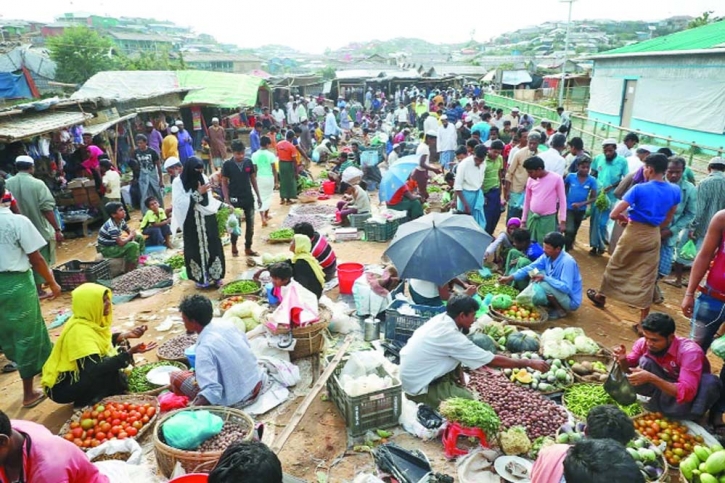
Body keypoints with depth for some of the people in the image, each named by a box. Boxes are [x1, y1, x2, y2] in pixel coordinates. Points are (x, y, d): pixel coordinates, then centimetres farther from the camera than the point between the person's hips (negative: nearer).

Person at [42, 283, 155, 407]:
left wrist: (126, 335, -1)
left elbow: (106, 342, 16)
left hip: (77, 376, 9)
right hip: (61, 387, -9)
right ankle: (86, 403, -4)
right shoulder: (79, 331, -29)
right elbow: (94, 370, -37)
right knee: (110, 370, -28)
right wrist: (129, 353, -43)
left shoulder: (90, 319, -3)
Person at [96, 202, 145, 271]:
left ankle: (138, 260, 11)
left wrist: (132, 234, -14)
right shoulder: (112, 227, -31)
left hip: (115, 243, 9)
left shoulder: (120, 220, -4)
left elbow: (129, 231, 9)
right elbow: (121, 243, -33)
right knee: (134, 246, -28)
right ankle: (128, 272, -17)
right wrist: (131, 236, -16)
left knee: (139, 237, 5)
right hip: (107, 249, -9)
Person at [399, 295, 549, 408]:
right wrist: (529, 363, -12)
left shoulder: (441, 319, -3)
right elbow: (492, 361, -21)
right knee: (470, 402, -8)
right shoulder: (451, 336, -27)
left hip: (413, 375, 9)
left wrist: (459, 371, 0)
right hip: (419, 387, -8)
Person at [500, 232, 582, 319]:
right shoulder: (547, 256, -6)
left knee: (543, 285, -29)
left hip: (570, 302, -8)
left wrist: (544, 278, -32)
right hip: (557, 292, 8)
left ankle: (561, 310, -5)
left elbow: (566, 288, -35)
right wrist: (510, 277, -13)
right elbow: (530, 268, -3)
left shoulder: (567, 262, -29)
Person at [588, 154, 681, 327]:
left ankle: (600, 296, 40)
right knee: (646, 278, 7)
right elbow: (668, 219, 10)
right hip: (654, 236, 4)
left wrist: (625, 218, 1)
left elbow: (614, 214, -19)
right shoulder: (675, 191, -1)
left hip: (634, 233, -4)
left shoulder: (639, 189, -17)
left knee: (615, 267, 19)